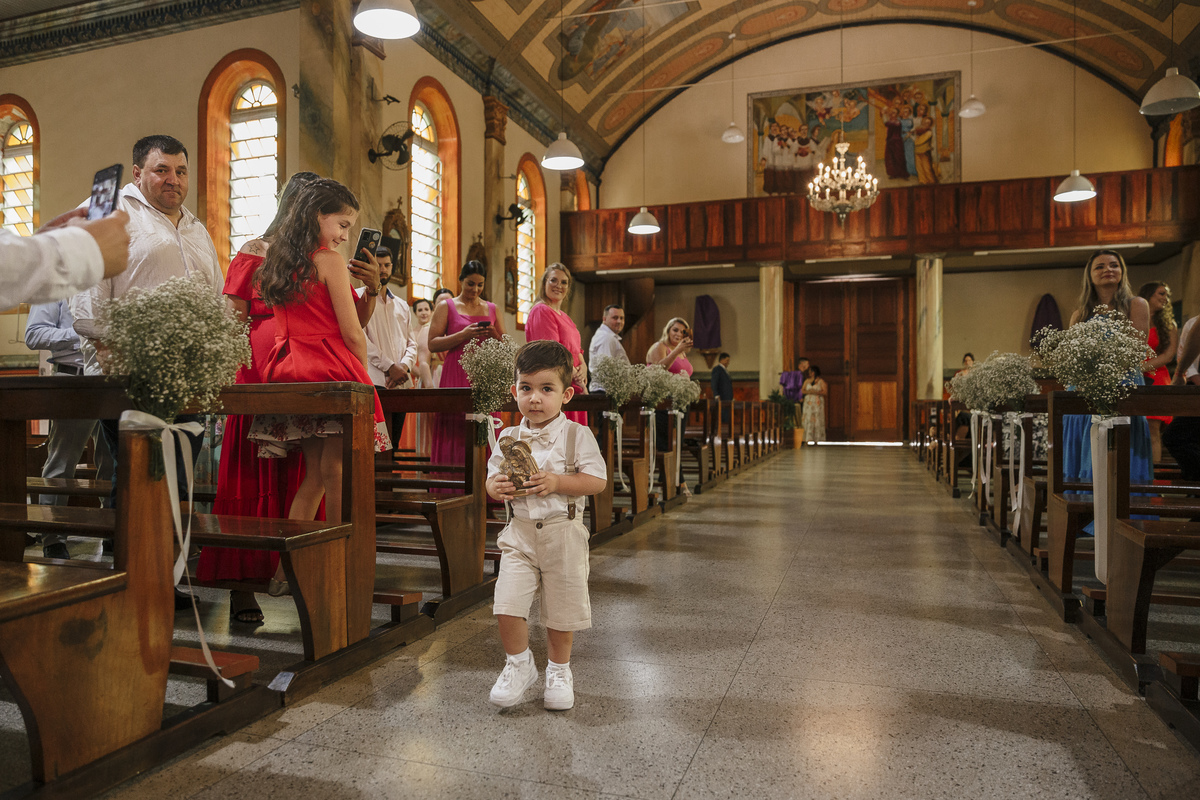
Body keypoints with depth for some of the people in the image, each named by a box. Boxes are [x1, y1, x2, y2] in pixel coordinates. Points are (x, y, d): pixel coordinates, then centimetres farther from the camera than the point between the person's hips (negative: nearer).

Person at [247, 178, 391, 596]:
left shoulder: (276, 263, 16)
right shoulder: (330, 261, -7)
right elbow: (352, 333, -8)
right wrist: (363, 375, 4)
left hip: (291, 373, 8)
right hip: (331, 372, -8)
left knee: (314, 473, 14)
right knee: (337, 473, -3)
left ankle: (286, 569, 15)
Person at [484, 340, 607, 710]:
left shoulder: (577, 435, -6)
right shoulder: (509, 438, 5)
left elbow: (597, 480, -10)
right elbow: (493, 477, 11)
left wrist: (557, 482, -22)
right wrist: (496, 486, -12)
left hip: (563, 531, -2)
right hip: (520, 531, 3)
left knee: (561, 610, 8)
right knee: (507, 605, -6)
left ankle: (559, 670, 33)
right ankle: (519, 664, 21)